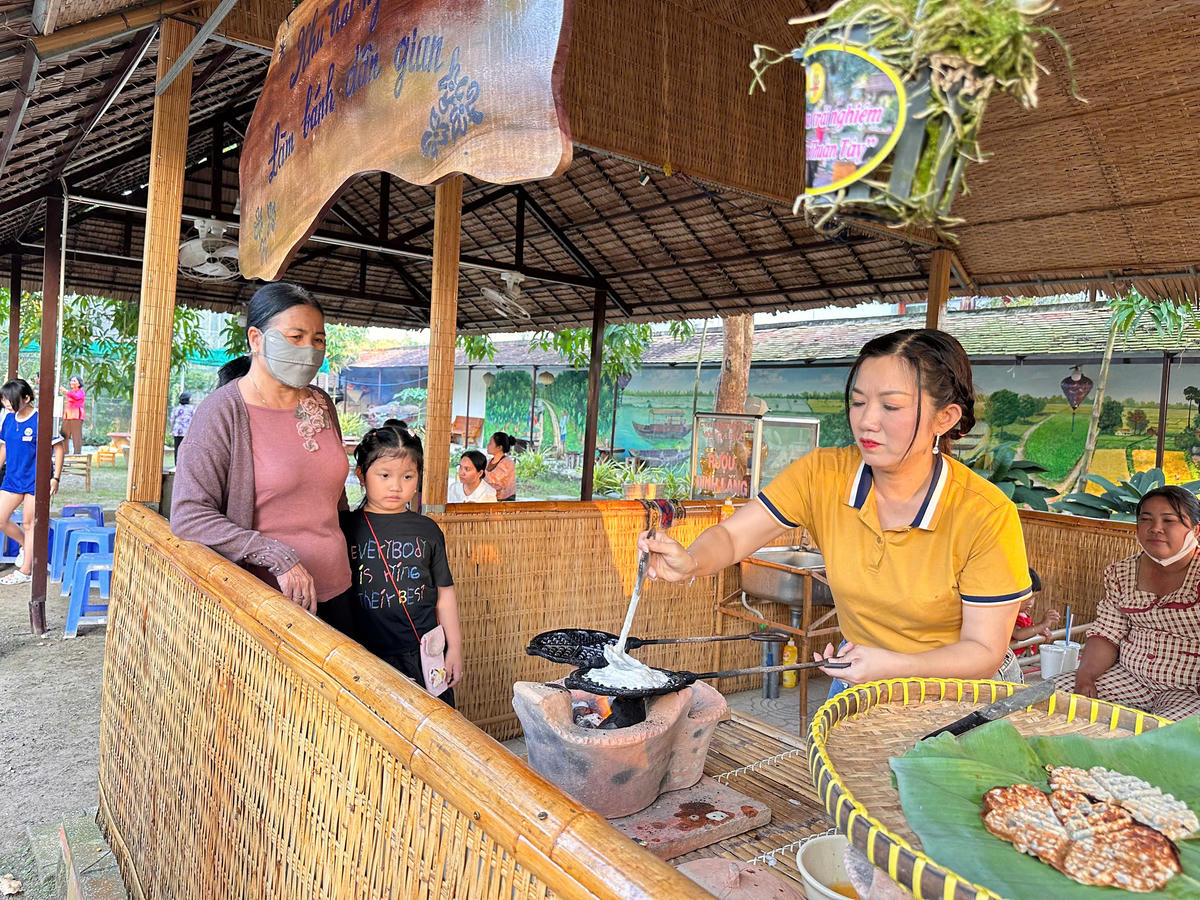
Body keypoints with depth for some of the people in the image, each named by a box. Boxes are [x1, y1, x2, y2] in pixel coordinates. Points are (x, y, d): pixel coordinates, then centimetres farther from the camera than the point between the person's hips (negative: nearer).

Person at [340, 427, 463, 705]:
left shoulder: (427, 530, 4)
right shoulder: (346, 527, -1)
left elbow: (444, 592, 9)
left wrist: (455, 647, 8)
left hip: (424, 651, 1)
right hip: (365, 654, -1)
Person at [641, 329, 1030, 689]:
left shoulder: (986, 516, -22)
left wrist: (894, 665, -32)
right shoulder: (822, 476, -13)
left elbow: (984, 652, -15)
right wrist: (691, 561, -35)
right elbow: (732, 536, -12)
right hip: (859, 683, 3)